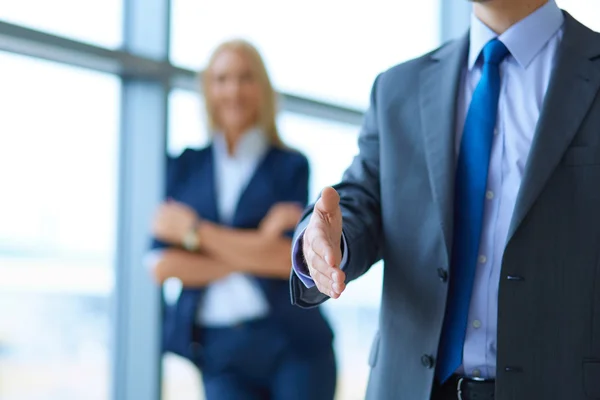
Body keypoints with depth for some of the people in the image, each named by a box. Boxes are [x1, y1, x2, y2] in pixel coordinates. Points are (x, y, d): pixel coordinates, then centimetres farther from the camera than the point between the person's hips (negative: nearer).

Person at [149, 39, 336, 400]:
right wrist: (254, 253, -10)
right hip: (220, 352, 2)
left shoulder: (290, 165, 3)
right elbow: (164, 265, -1)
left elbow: (291, 258, -11)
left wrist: (194, 231, -7)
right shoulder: (184, 167, 10)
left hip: (291, 345, -2)